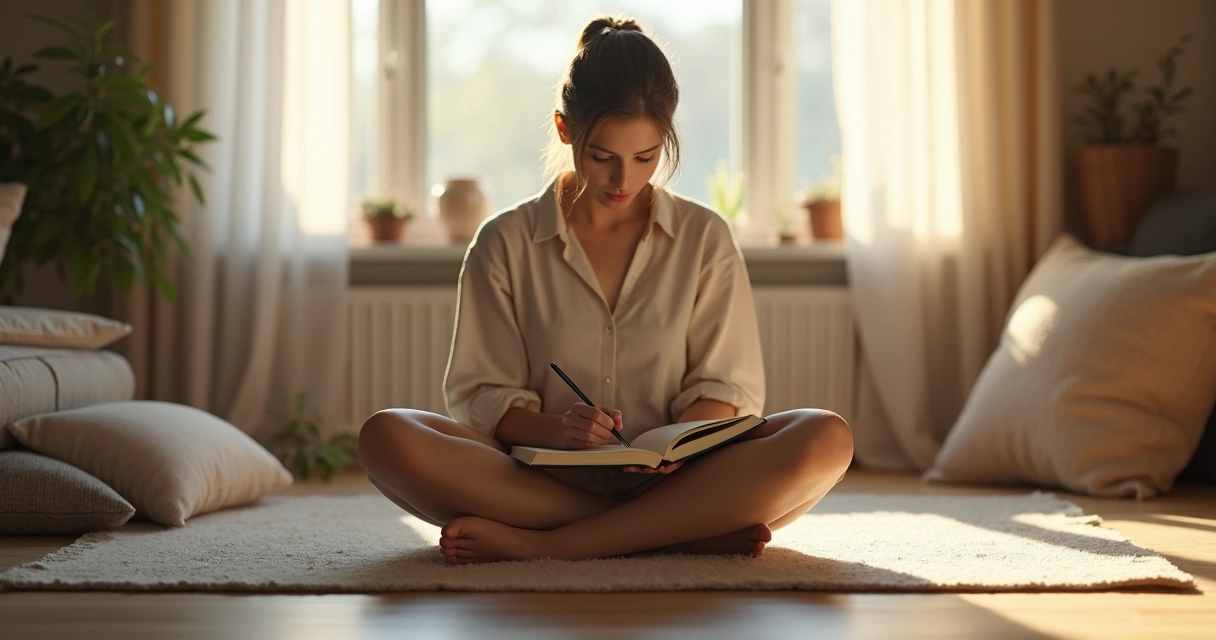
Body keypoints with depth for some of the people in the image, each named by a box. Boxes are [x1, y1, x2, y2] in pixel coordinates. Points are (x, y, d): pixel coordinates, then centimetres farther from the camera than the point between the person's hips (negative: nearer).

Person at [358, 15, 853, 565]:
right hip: (541, 479, 0)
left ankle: (538, 544, -28)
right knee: (386, 437, -29)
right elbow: (481, 394, 3)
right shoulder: (506, 243, 6)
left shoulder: (705, 238, 9)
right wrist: (554, 430, -19)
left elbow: (724, 384, 7)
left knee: (826, 439, -28)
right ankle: (691, 529, -29)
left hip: (670, 478, 1)